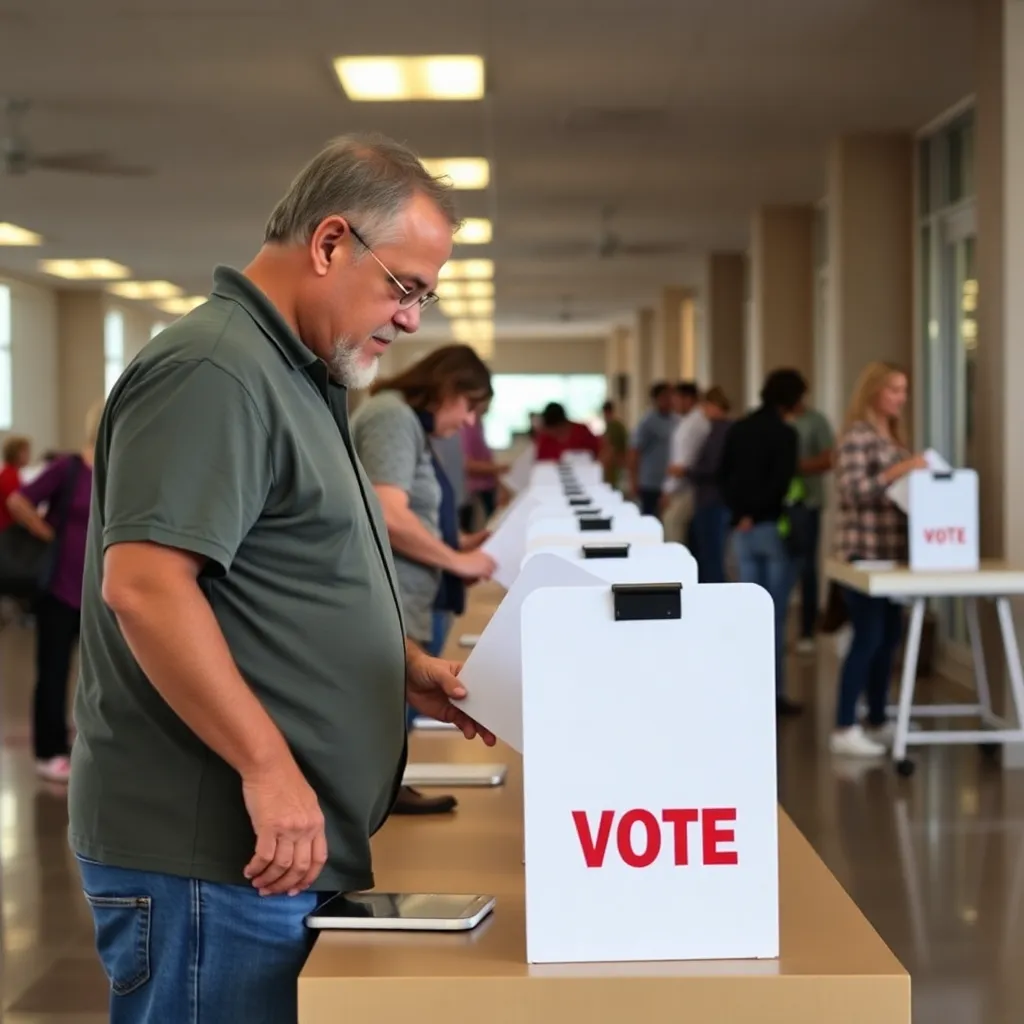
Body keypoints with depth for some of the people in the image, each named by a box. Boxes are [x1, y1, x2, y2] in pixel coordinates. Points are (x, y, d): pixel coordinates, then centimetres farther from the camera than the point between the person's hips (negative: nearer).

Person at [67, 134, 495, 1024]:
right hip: (211, 859, -10)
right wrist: (269, 767, -26)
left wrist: (405, 667, 15)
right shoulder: (212, 371, -16)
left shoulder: (299, 377, 17)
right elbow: (144, 583, -26)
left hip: (288, 845, 10)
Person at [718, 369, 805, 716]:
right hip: (774, 527, -6)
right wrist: (756, 514, -5)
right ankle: (775, 693, -2)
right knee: (776, 615, -2)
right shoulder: (784, 433, -10)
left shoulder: (738, 429, 10)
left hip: (743, 529, 6)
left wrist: (740, 511, 2)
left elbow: (723, 476, 9)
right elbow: (781, 482, -18)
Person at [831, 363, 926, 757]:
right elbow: (852, 491, -20)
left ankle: (878, 722, 20)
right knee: (868, 638, -9)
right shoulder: (857, 435, -11)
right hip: (865, 551, -9)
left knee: (889, 638, 11)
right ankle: (844, 729, -5)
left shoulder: (893, 437, 17)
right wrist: (898, 470, -25)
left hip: (892, 552, 9)